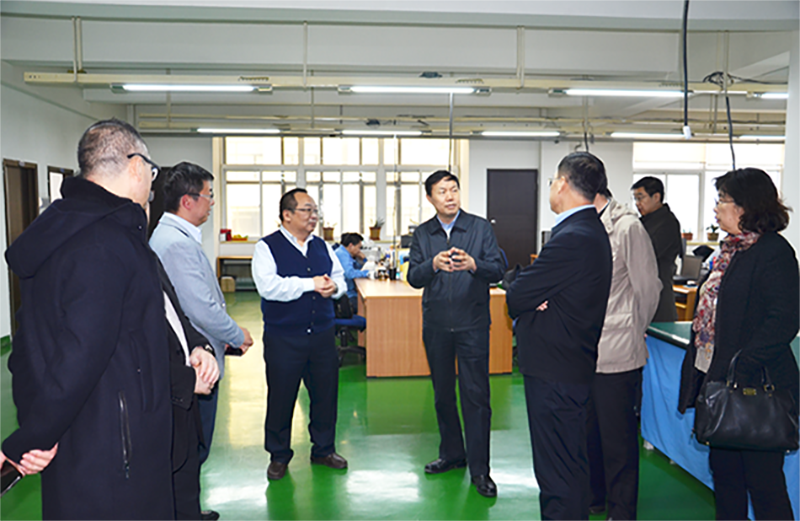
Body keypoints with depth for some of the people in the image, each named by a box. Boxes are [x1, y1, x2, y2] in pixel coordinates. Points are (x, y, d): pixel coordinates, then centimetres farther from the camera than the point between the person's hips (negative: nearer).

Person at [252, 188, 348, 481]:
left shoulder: (322, 247, 11)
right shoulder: (267, 247, -7)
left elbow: (340, 278, 14)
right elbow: (268, 286, -21)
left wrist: (333, 287, -10)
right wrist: (311, 284, -20)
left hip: (322, 334, 5)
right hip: (283, 337, -5)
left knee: (326, 393, 12)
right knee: (281, 398, 7)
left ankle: (323, 449, 30)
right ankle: (278, 456, 25)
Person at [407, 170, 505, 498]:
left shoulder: (481, 227, -1)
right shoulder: (422, 234, 5)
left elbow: (497, 270, -8)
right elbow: (413, 277, -4)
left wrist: (473, 265, -29)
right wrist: (433, 264, -25)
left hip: (472, 324, -3)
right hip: (436, 326, 3)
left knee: (476, 395, -3)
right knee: (442, 393, 14)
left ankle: (479, 469, 7)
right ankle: (452, 453, 31)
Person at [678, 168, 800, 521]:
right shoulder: (731, 249, 13)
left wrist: (743, 366, -26)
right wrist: (697, 364, 14)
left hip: (754, 386, -9)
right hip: (718, 379, 9)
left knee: (762, 479, 3)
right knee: (723, 468, 19)